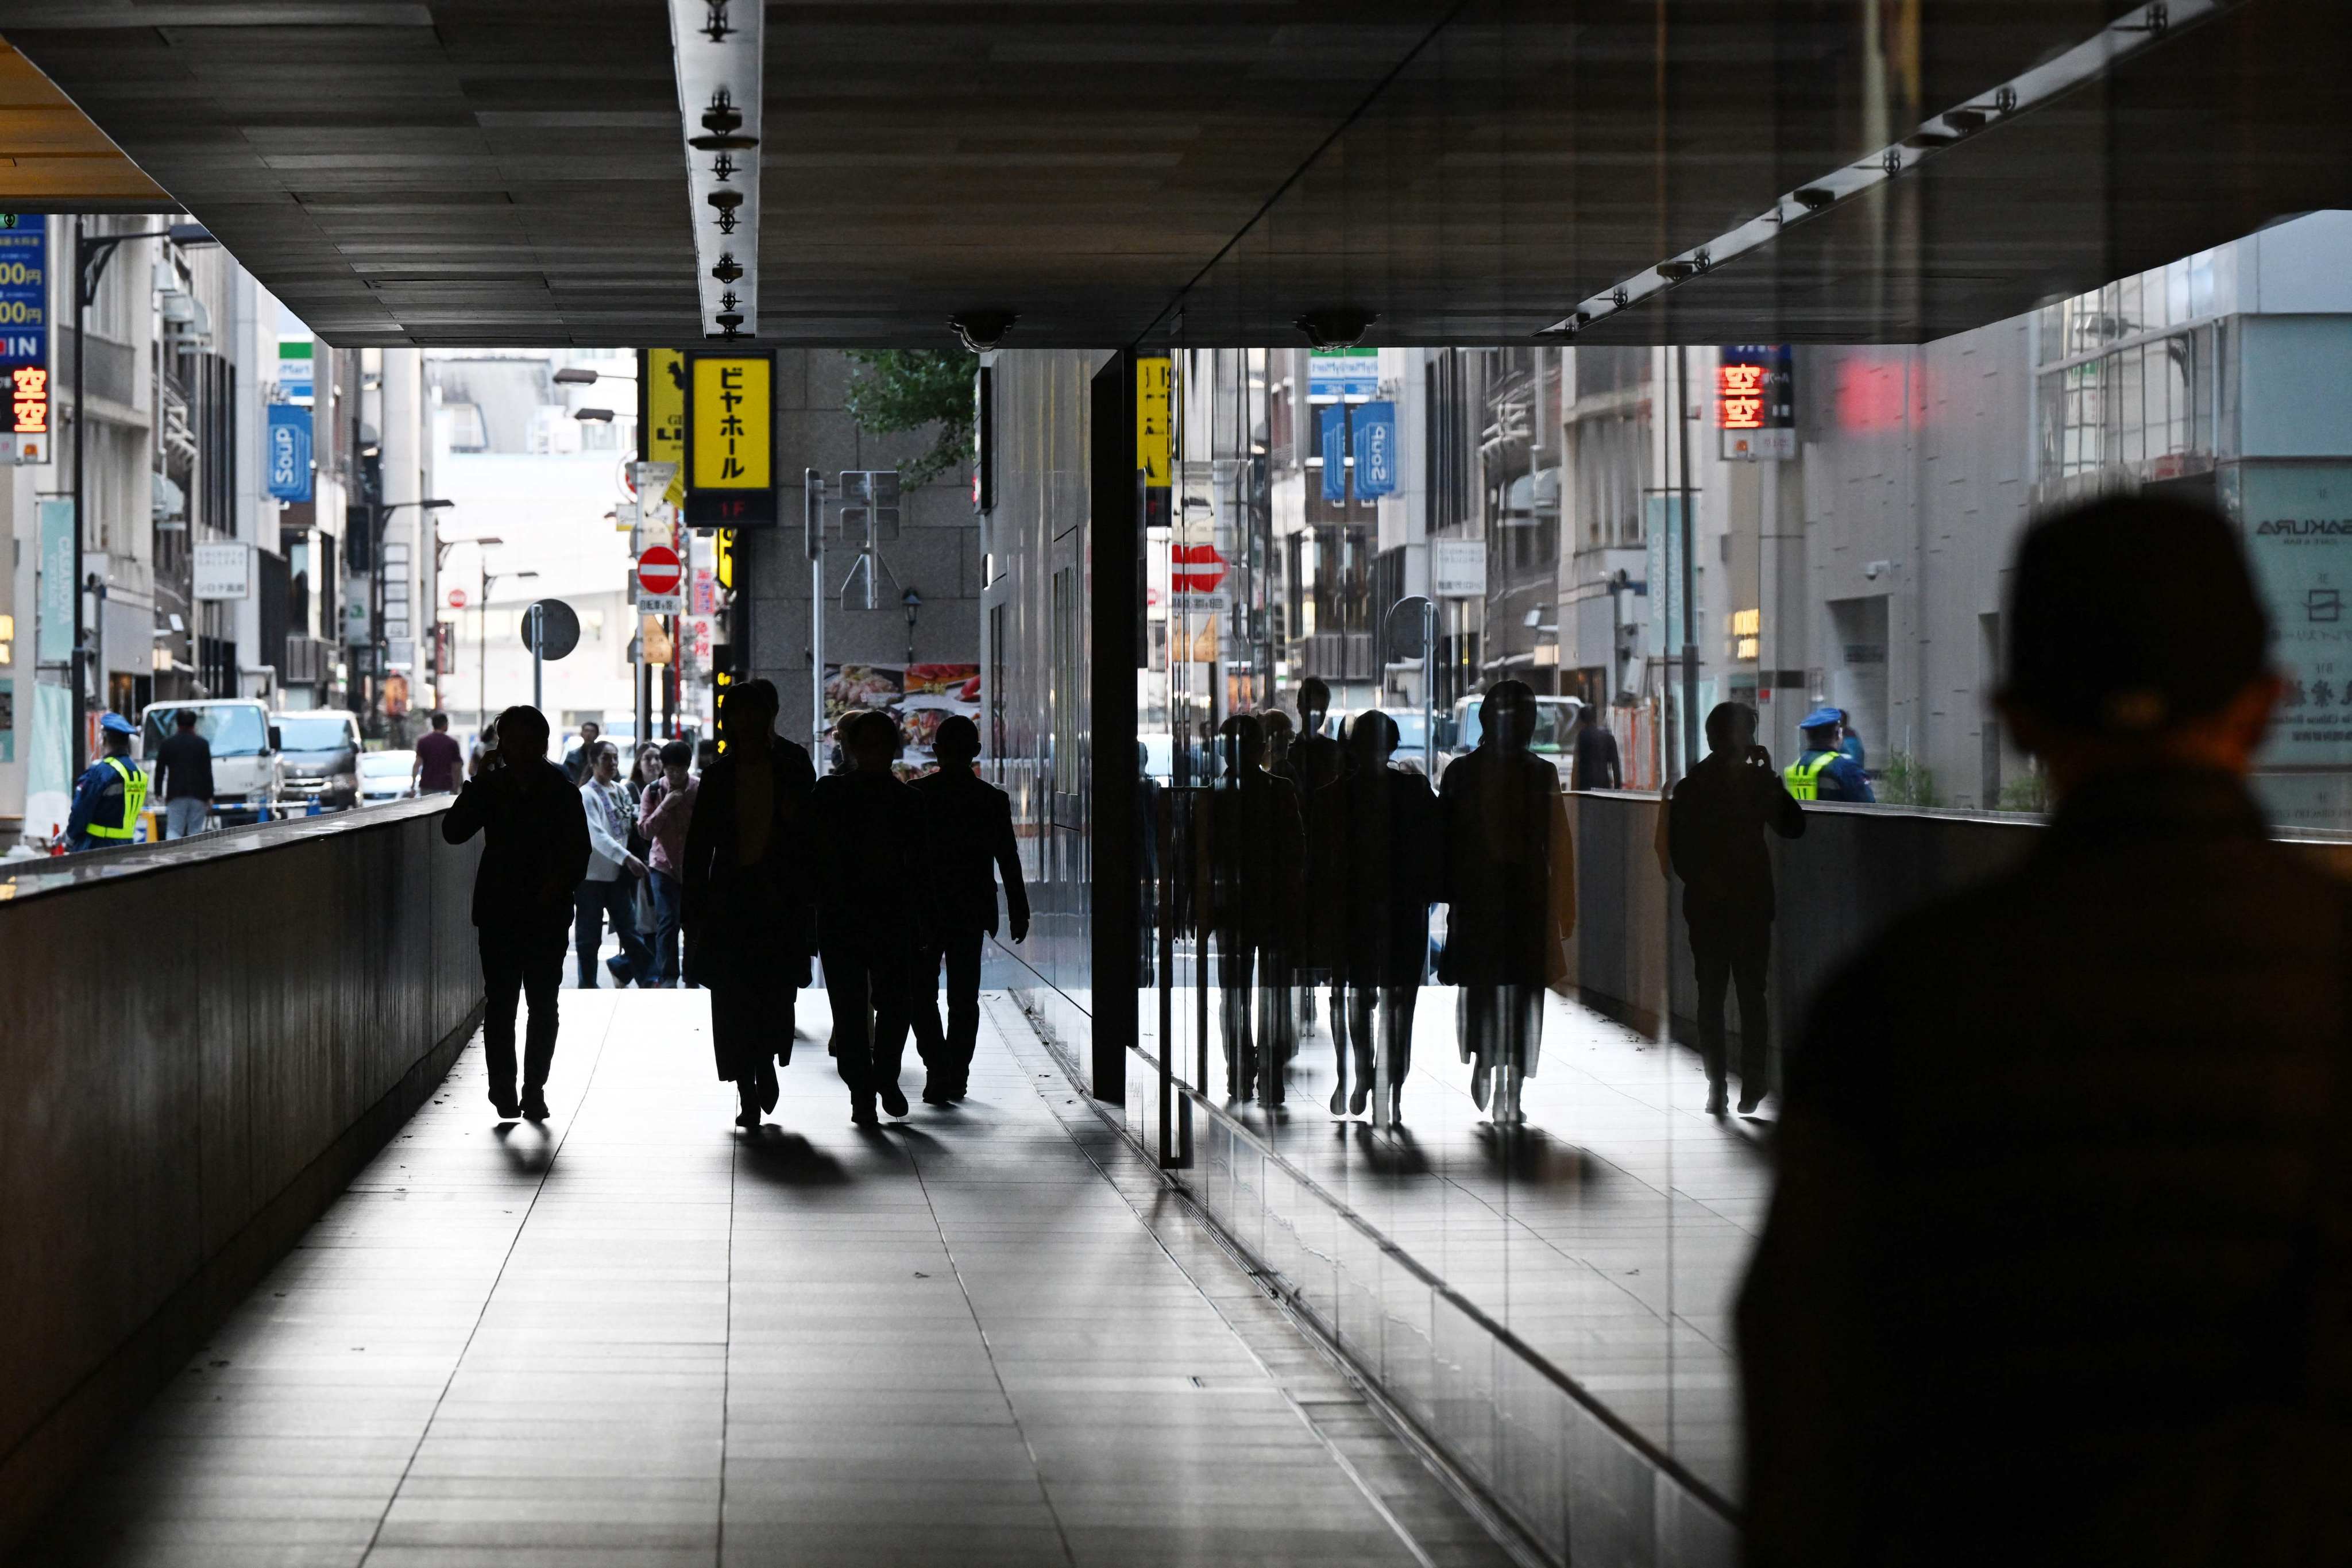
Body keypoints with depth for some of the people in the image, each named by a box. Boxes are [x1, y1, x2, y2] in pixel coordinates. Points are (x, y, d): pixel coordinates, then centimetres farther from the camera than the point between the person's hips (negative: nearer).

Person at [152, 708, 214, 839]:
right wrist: (210, 798, 3)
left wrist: (158, 792, 16)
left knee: (174, 831, -2)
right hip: (198, 796, 0)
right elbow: (208, 773, 1)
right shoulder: (202, 743, 3)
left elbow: (160, 770, 7)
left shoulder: (167, 743, 5)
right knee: (196, 833, 6)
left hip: (175, 795, 0)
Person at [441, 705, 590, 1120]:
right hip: (499, 911, 0)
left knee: (543, 1005, 1)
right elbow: (454, 831, -6)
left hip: (546, 912, 0)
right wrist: (476, 787, -16)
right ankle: (504, 1091, 0)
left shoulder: (562, 793, 3)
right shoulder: (489, 787, 5)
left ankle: (534, 1090, 8)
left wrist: (558, 887, -13)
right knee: (500, 1004, -3)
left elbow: (579, 852, 4)